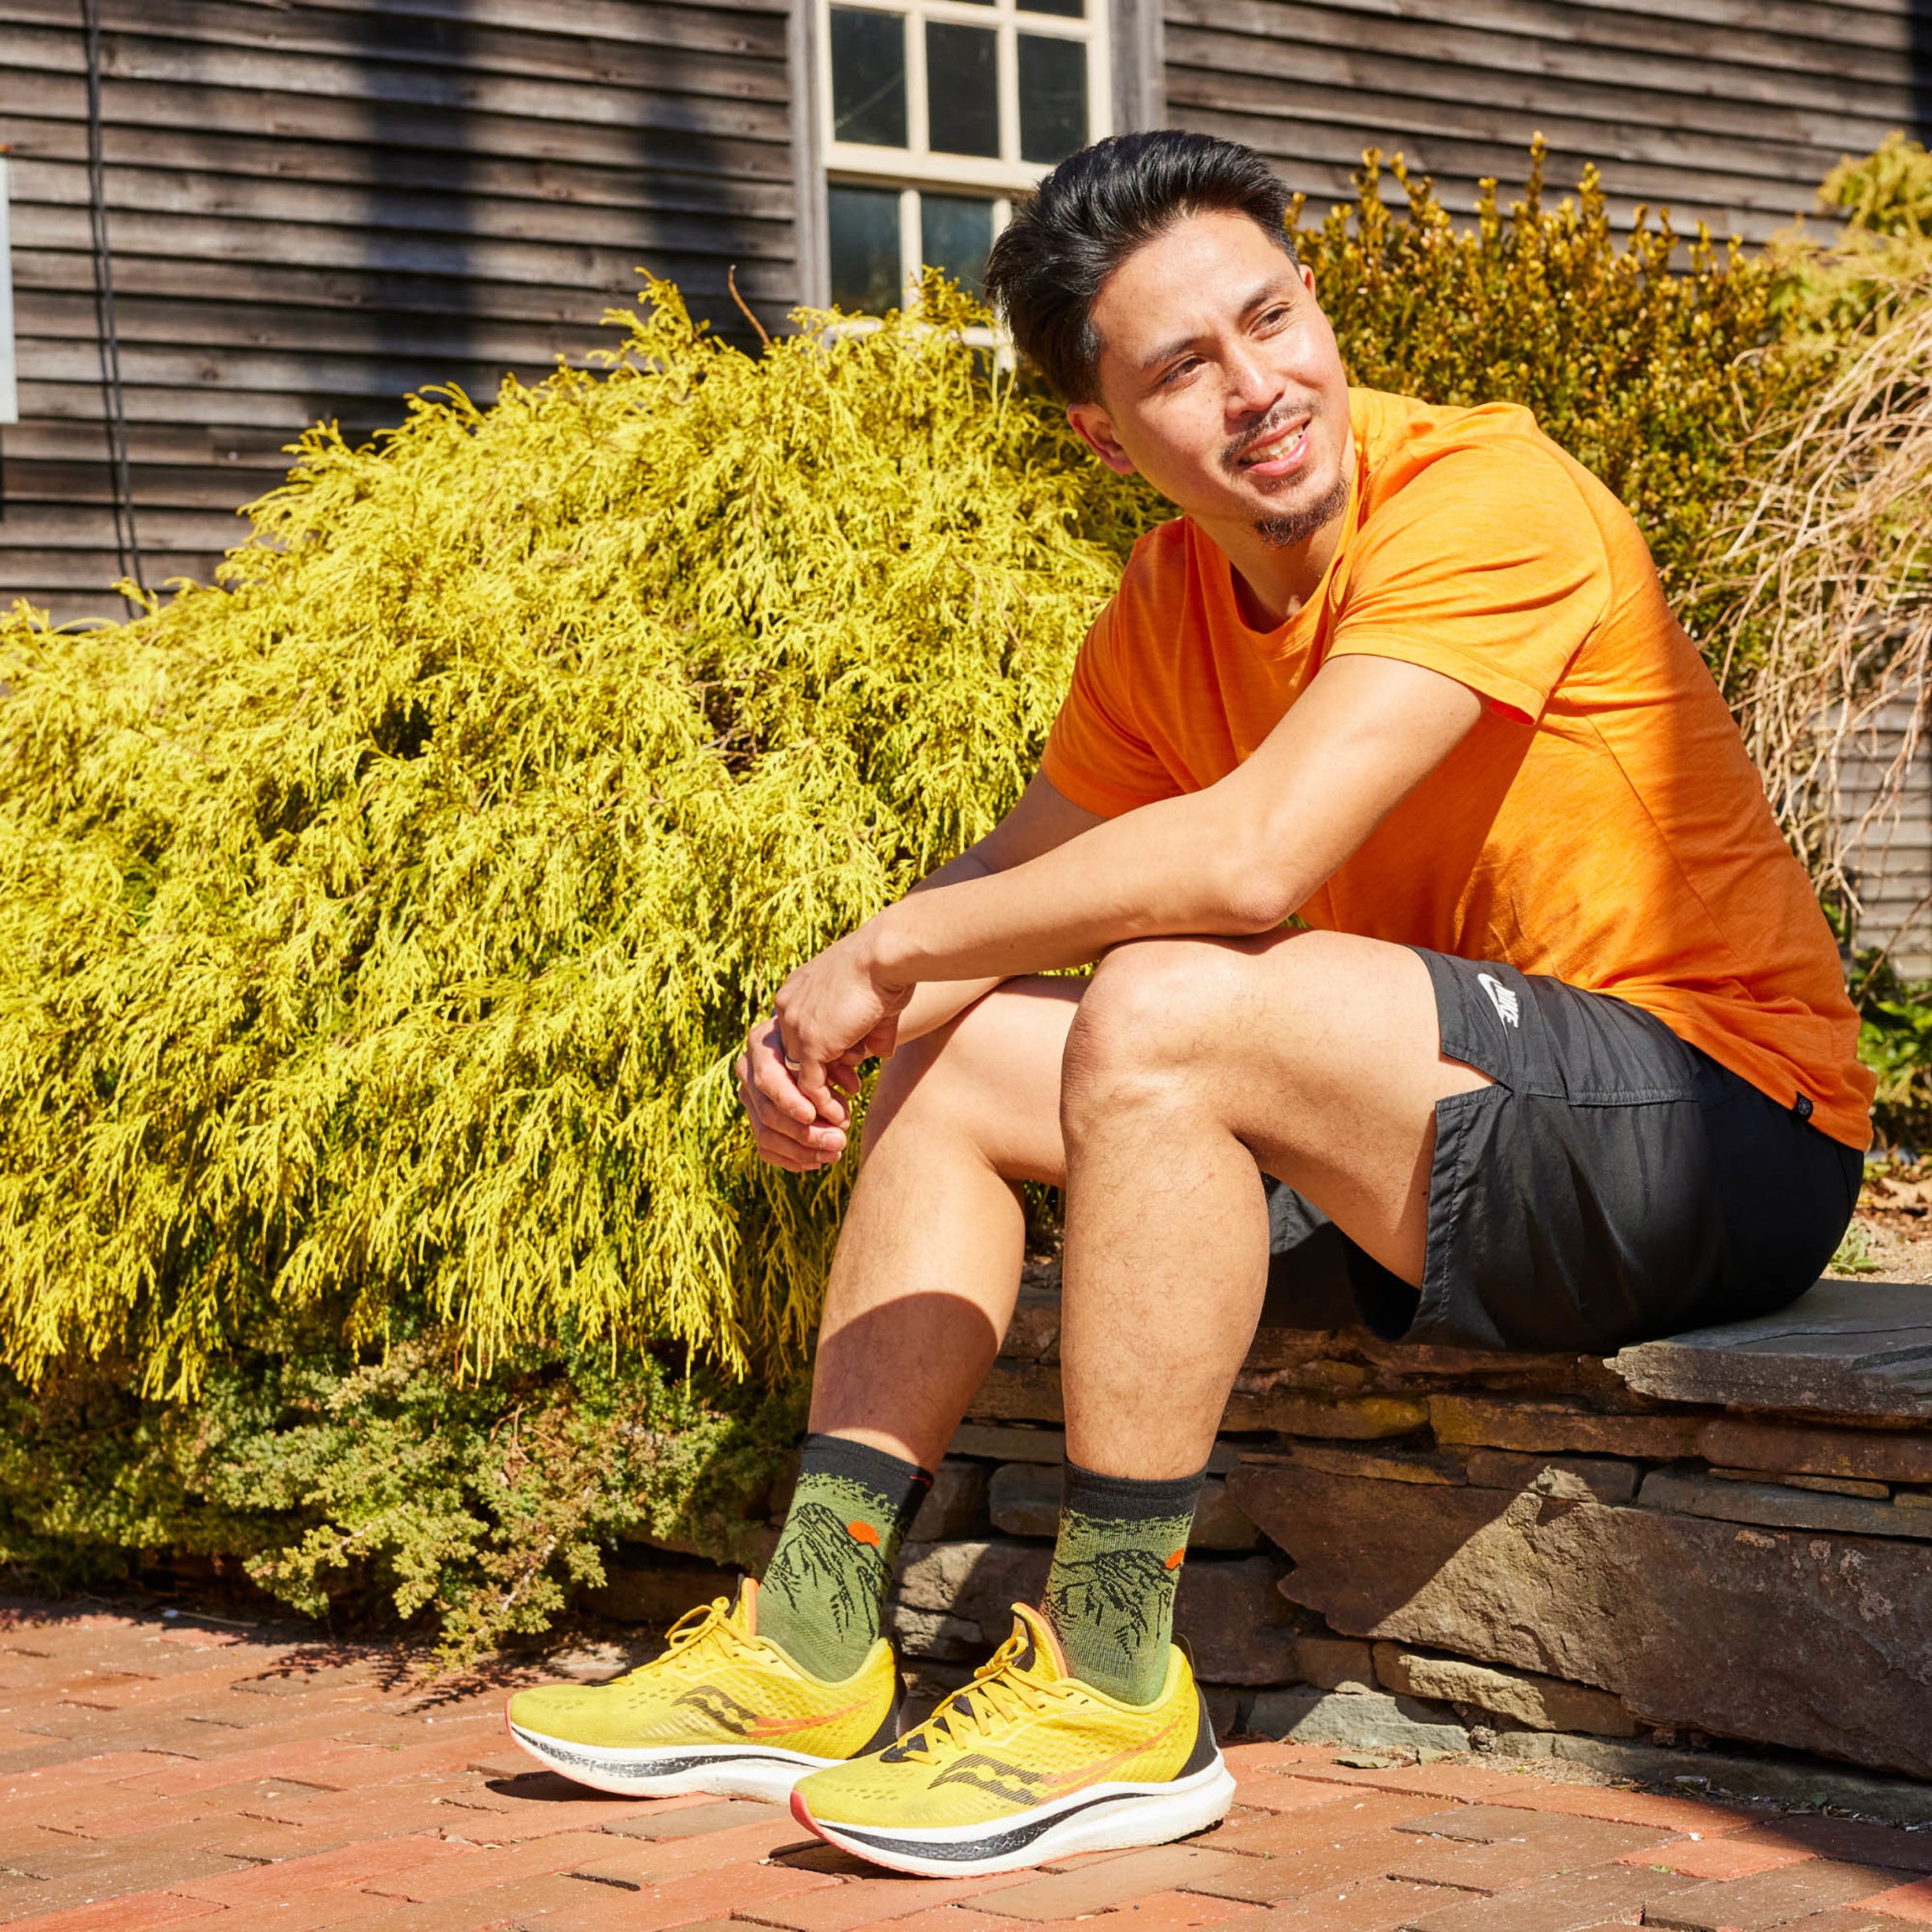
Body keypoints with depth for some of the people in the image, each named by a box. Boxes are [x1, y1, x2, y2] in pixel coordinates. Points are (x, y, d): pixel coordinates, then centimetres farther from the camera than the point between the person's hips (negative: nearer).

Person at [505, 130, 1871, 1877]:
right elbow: (1024, 873, 15)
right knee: (950, 1060, 7)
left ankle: (1114, 1695, -20)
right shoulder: (1174, 603, 6)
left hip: (1729, 1130, -9)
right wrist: (833, 1013, -7)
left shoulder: (1484, 497, -19)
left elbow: (1254, 854, -30)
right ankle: (812, 1649, 3)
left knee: (1163, 1012, -29)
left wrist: (884, 949, -19)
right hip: (1459, 1146, 9)